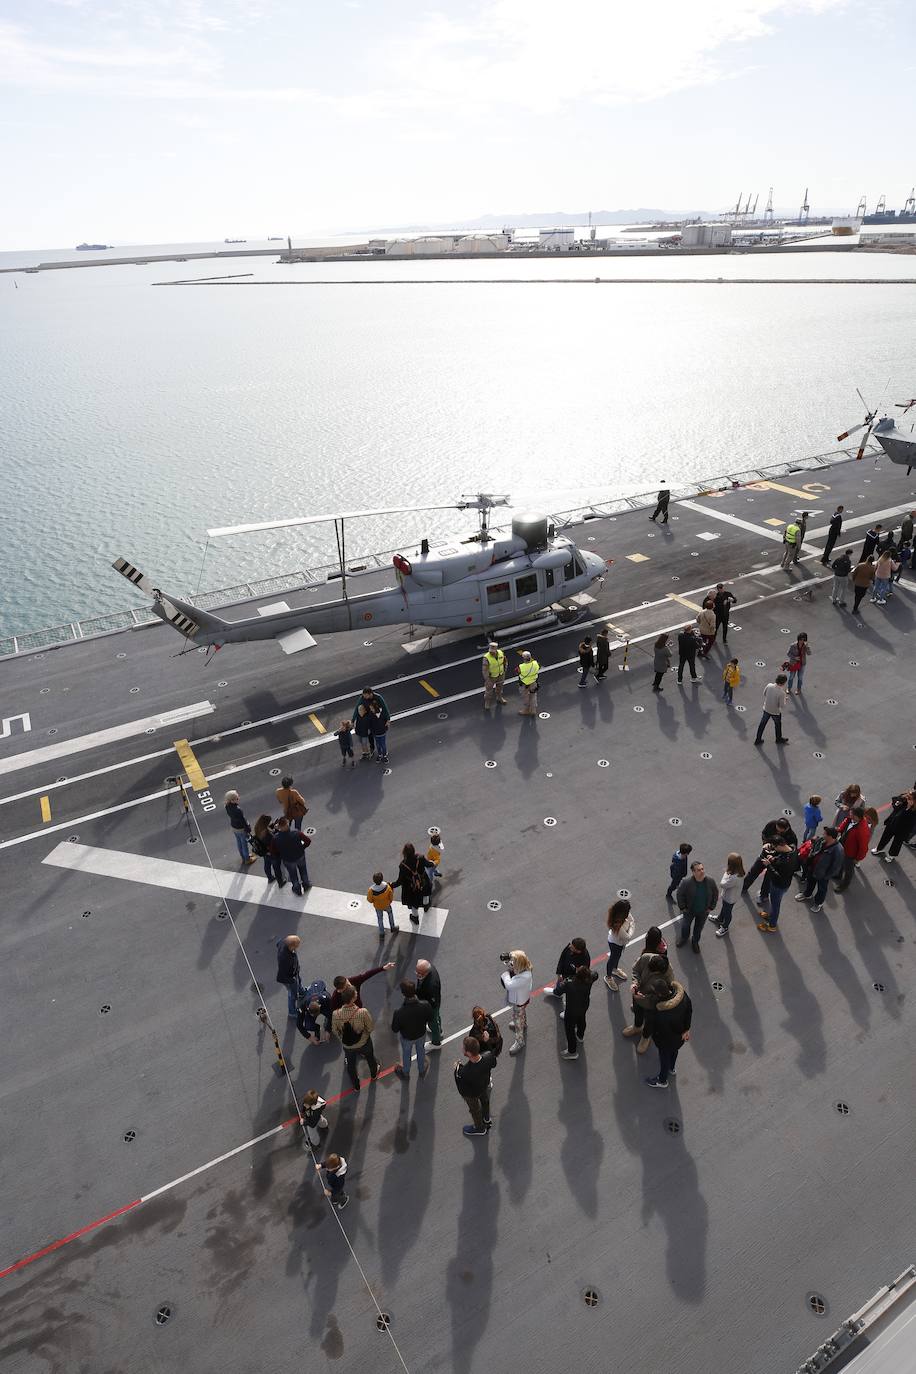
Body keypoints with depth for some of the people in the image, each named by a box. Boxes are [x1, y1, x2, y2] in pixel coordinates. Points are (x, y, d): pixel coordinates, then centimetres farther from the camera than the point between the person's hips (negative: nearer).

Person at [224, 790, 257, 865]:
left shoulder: (228, 807, -17)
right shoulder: (238, 810, -38)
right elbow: (243, 821, -24)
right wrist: (248, 829, -14)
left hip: (233, 827, 7)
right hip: (241, 828, -7)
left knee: (238, 842, 26)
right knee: (244, 843, 16)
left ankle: (243, 857, 47)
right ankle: (247, 859, 37)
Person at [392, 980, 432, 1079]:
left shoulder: (399, 1013, -43)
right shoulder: (425, 1006, -37)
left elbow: (395, 1029, -22)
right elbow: (428, 1020, -15)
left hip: (407, 1037, -1)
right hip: (421, 1034, 1)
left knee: (406, 1054, 31)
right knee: (421, 1051, 33)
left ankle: (406, 1073, 59)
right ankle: (422, 1070, 60)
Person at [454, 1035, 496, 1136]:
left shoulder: (464, 1073, -49)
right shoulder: (489, 1056, -37)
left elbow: (462, 1090, -27)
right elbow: (493, 1065, -10)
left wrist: (457, 1069, -18)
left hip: (471, 1094, -4)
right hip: (485, 1085, 4)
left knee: (475, 1109, 29)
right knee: (485, 1100, 37)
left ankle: (480, 1128, 59)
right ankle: (487, 1119, 67)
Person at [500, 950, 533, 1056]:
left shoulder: (525, 977, -47)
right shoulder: (522, 969, -22)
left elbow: (509, 985, -46)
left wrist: (507, 972, -33)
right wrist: (507, 963, -23)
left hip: (519, 1002, -8)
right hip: (521, 998, 8)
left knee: (518, 1021, 16)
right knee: (522, 1013, 37)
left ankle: (519, 1042, 39)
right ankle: (524, 1025, 67)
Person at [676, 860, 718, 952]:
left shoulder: (710, 882, -22)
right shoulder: (687, 882, -29)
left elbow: (715, 894, -4)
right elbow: (680, 894, -13)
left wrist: (711, 907, -1)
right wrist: (682, 907, -8)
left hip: (703, 912, 2)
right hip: (689, 910, -1)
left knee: (699, 928, 22)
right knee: (685, 926, 19)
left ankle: (695, 942, 52)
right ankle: (684, 937, 53)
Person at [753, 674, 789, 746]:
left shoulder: (769, 685, -19)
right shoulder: (782, 693, -32)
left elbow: (764, 694, 1)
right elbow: (782, 707, -23)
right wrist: (785, 699, -6)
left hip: (766, 709, 4)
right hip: (776, 712, -4)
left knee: (762, 724, 23)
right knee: (778, 725, 25)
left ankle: (758, 739, 37)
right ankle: (779, 739, 49)